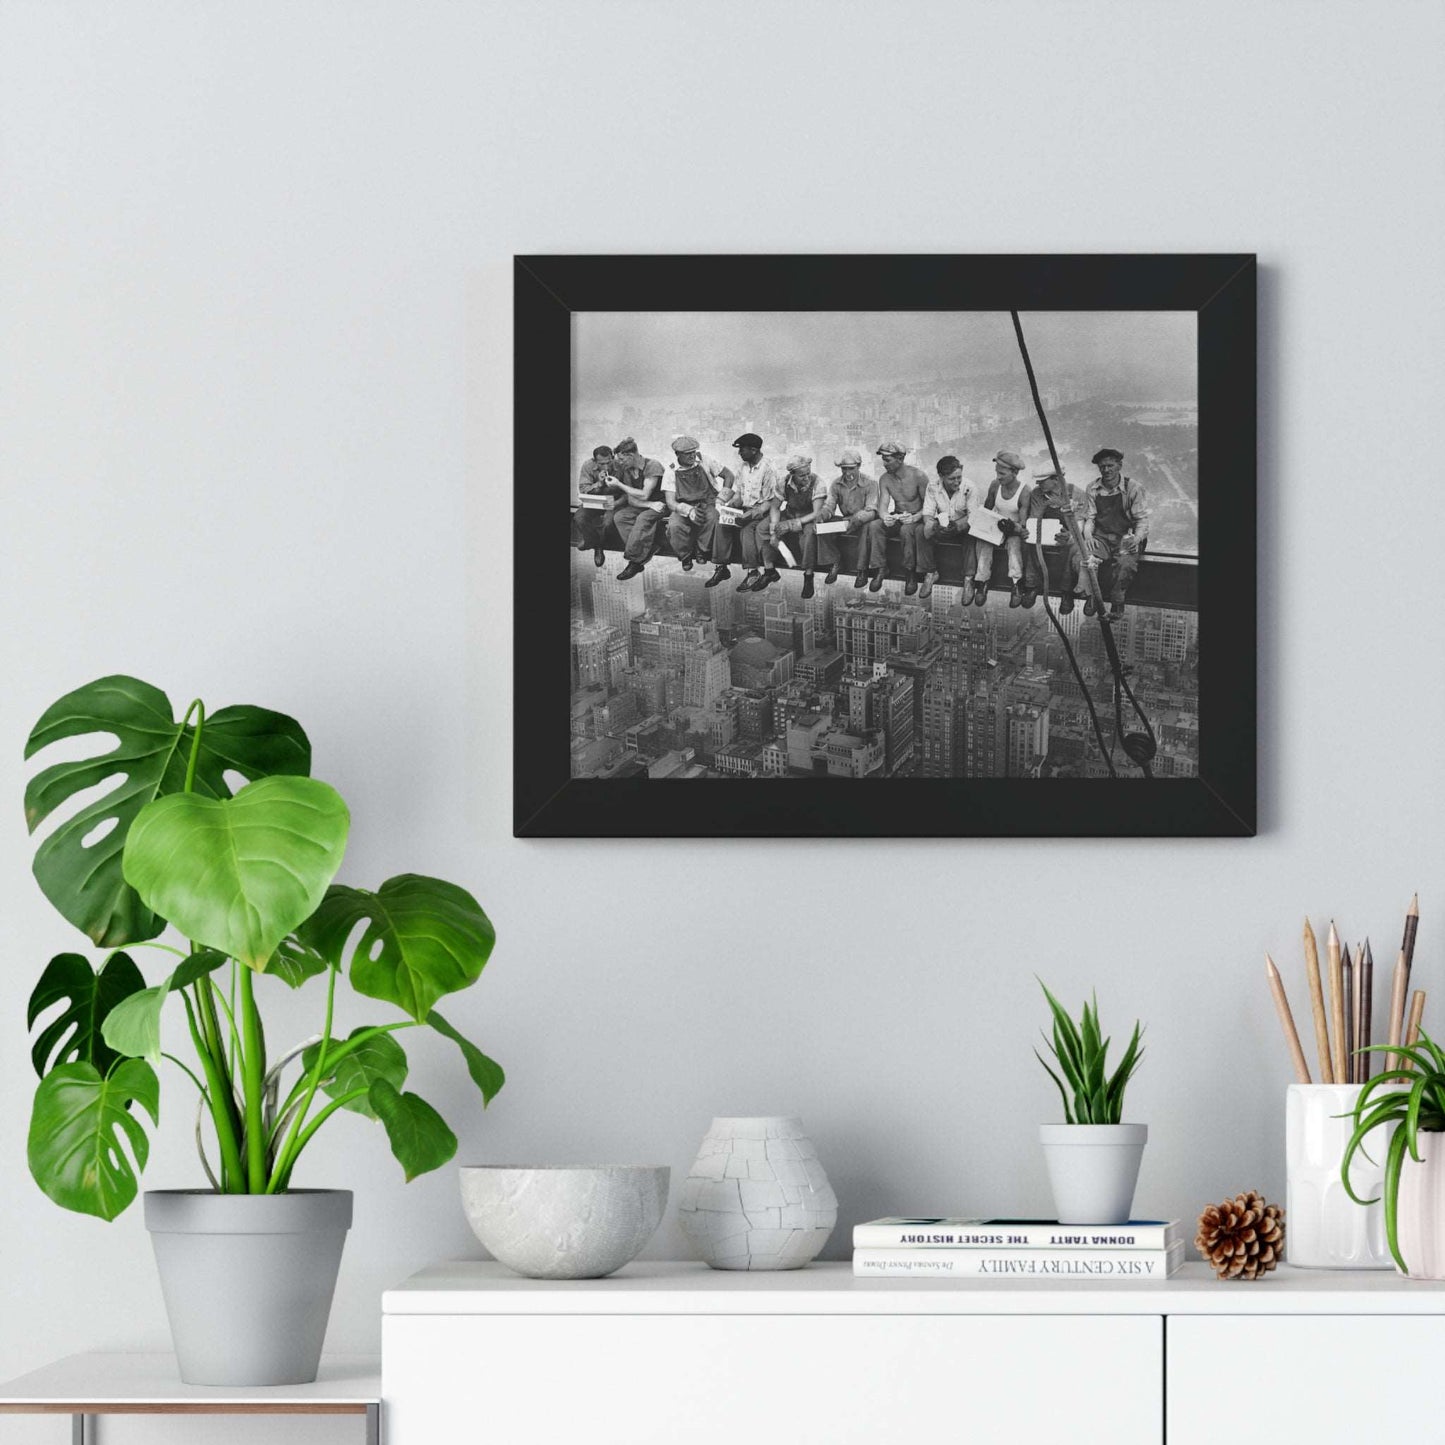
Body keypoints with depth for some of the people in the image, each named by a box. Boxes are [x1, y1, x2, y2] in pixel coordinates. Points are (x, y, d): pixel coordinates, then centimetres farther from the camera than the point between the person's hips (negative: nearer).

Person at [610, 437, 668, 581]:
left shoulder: (652, 465, -17)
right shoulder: (626, 469, 2)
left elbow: (644, 495, -21)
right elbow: (631, 500, 0)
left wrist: (619, 485, -17)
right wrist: (650, 504, -19)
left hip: (660, 506, -6)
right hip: (640, 507, 6)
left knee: (644, 518, -36)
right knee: (619, 517, -20)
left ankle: (635, 561, -32)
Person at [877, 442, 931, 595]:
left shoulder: (917, 476, -14)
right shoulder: (885, 479, -1)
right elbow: (884, 505, -8)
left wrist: (915, 517, -30)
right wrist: (885, 516, -33)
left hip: (917, 518, -4)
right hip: (897, 518, 4)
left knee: (906, 529, -39)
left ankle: (911, 575, -30)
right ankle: (880, 571, -25)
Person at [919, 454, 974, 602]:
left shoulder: (968, 487, -16)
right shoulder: (933, 486, -10)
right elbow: (927, 514, -11)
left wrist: (957, 525, -39)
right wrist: (935, 526, -34)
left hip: (962, 528, -2)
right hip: (942, 526, 2)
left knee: (971, 538, -35)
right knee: (923, 535, -26)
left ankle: (968, 580, -28)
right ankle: (931, 573, -9)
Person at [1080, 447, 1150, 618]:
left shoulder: (1133, 489, -1)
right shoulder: (1092, 489, 9)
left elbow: (1142, 520, -2)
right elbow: (1089, 518, 9)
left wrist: (1136, 538, -22)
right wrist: (1088, 535, -12)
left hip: (1125, 538, -2)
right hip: (1101, 538, 2)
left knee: (1126, 563, -35)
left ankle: (1117, 603, -17)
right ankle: (1091, 596, -15)